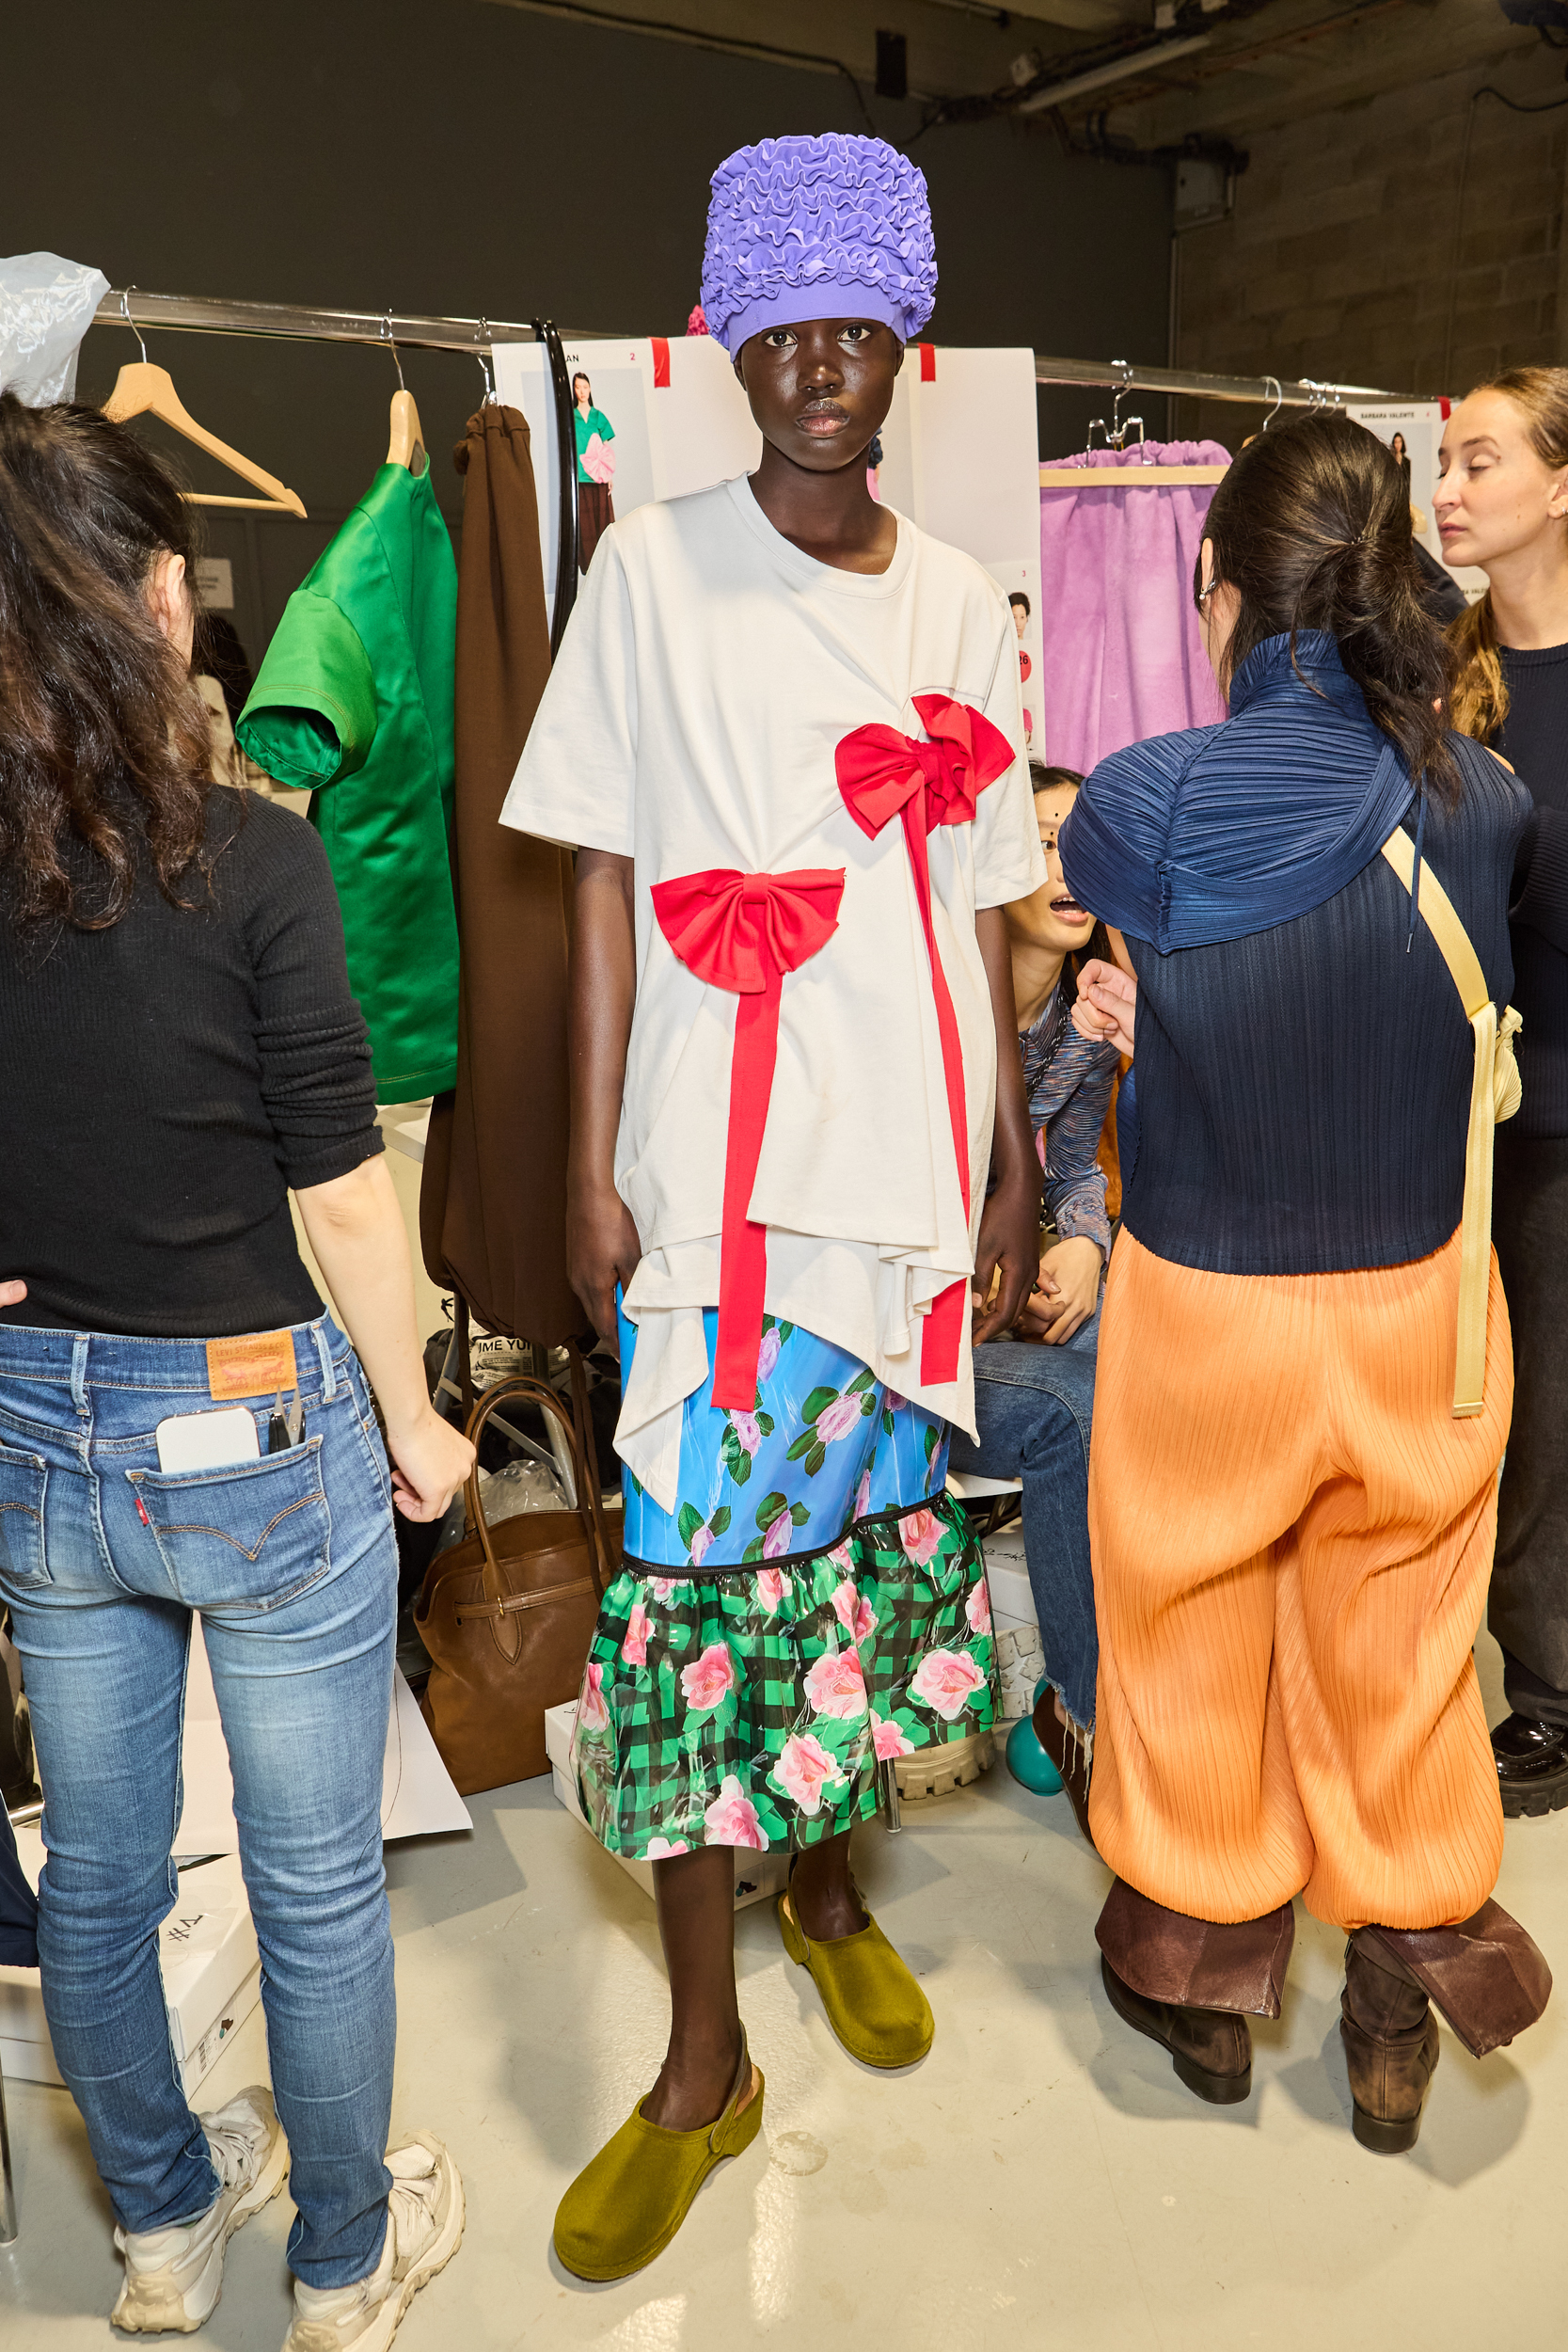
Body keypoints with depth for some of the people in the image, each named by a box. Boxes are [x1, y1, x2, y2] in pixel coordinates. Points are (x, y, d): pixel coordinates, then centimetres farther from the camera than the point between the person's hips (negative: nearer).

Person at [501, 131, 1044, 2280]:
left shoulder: (960, 610, 11)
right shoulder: (655, 571, 1)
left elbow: (983, 909, 13)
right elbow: (605, 882, -1)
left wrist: (1014, 1160, 10)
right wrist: (592, 1166, -6)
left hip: (919, 1171, 4)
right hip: (721, 1179, -3)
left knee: (880, 1549, 12)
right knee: (699, 1584, -2)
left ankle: (827, 1881, 39)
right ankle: (705, 2060, 16)